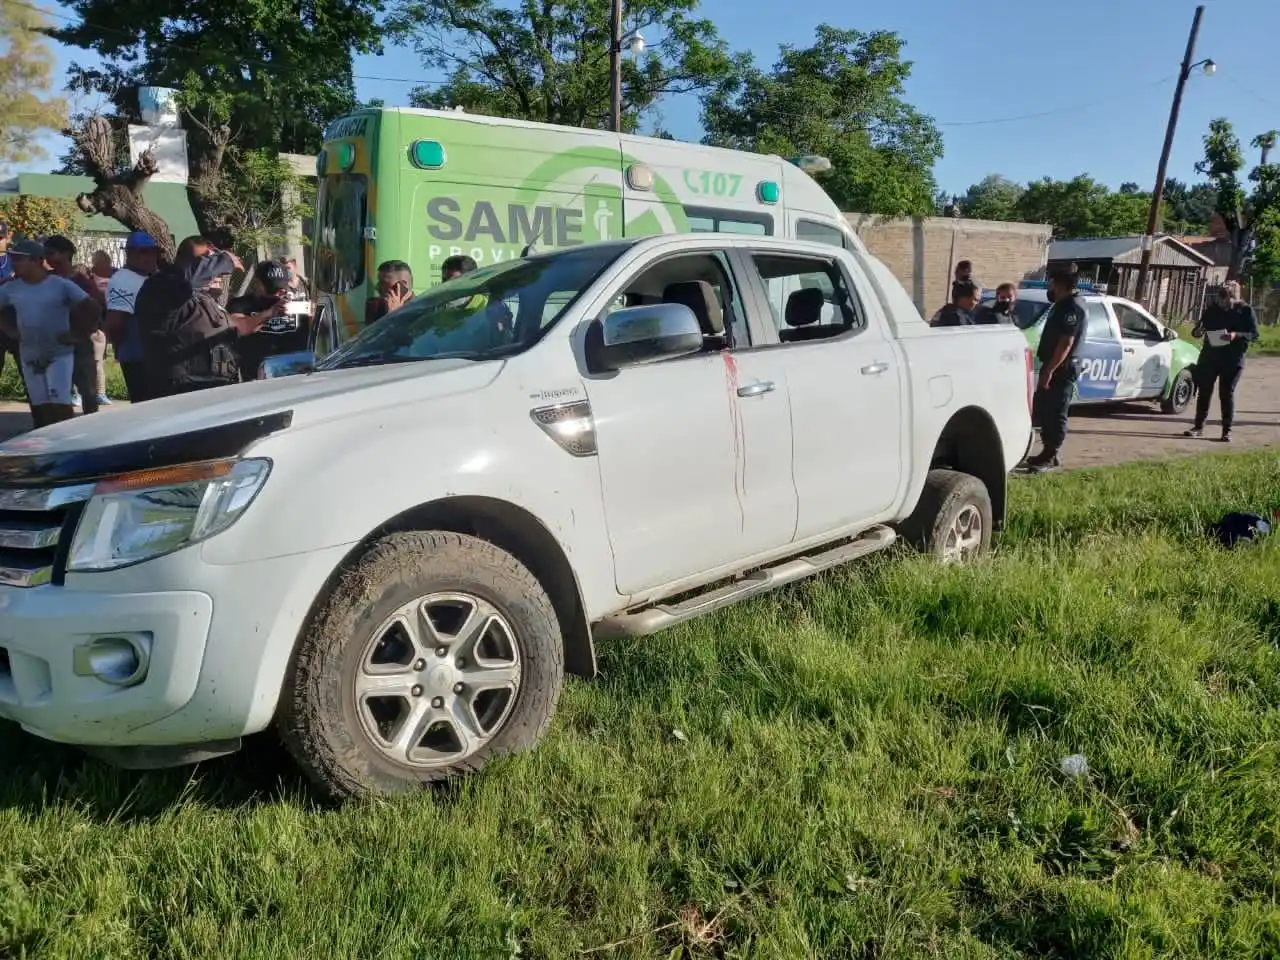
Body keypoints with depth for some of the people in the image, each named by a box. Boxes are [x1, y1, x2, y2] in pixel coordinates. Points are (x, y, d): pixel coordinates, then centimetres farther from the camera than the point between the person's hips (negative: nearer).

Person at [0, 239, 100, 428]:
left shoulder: (61, 285, -9)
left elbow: (92, 309, -9)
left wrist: (77, 335, -11)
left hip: (59, 354, -5)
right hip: (29, 357, 5)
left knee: (59, 403, -10)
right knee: (39, 406, 11)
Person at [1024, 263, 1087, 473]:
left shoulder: (1072, 308, -16)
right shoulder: (1061, 306, 16)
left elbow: (1066, 343, -23)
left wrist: (1049, 371, -25)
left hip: (1061, 371, -10)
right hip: (1052, 368, 10)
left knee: (1056, 415, -5)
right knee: (1041, 411, 15)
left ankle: (1050, 457, 0)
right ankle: (1048, 453, 23)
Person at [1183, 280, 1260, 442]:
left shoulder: (1245, 310, -3)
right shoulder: (1212, 308, 5)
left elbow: (1254, 334, -5)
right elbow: (1201, 325, 15)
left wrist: (1236, 335, -23)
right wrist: (1197, 331, -9)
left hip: (1232, 360, -3)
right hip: (1209, 356, 3)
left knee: (1227, 393, -1)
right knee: (1204, 390, 4)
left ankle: (1227, 430, 7)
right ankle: (1199, 426, 13)